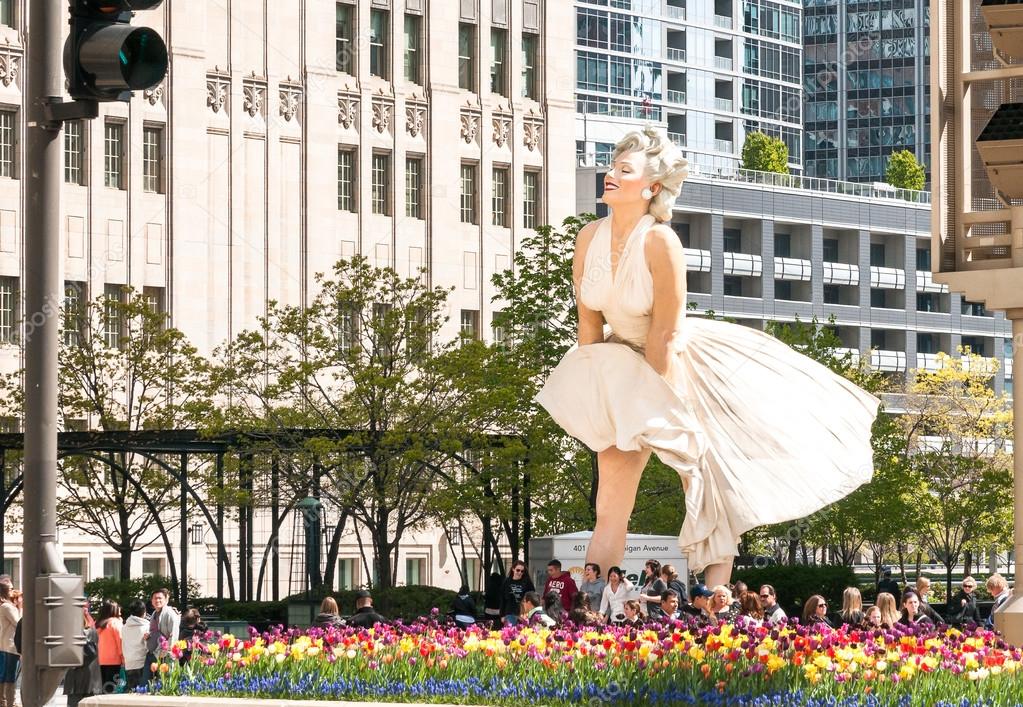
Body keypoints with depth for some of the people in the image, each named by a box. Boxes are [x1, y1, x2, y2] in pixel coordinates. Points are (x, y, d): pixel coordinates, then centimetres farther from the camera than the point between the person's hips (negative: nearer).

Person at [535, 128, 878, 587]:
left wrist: (657, 407, -19)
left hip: (681, 365, -5)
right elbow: (588, 321, 0)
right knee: (610, 506, 3)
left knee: (707, 497, 6)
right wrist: (592, 386, 2)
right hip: (626, 366, 5)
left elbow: (664, 334, -23)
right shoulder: (589, 237, -9)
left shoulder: (660, 241, -27)